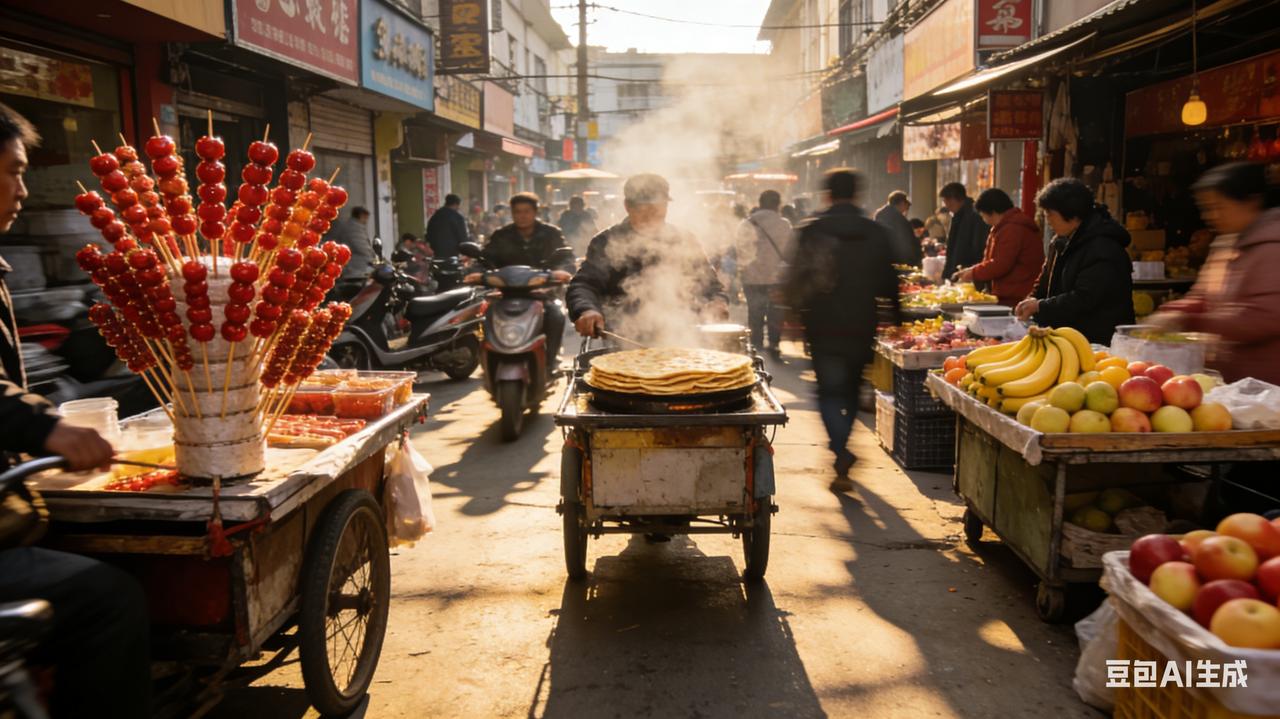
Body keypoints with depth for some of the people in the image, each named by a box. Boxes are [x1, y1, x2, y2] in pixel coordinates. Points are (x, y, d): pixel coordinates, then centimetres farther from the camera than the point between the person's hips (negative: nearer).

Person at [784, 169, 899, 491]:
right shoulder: (876, 232, 1)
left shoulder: (812, 230, -5)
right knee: (851, 387, 19)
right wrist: (894, 314, 19)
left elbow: (796, 278, -5)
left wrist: (799, 308, 12)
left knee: (830, 391, 2)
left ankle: (840, 452, -17)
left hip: (823, 324, -3)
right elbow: (888, 282, 5)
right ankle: (842, 450, 31)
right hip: (861, 325, 3)